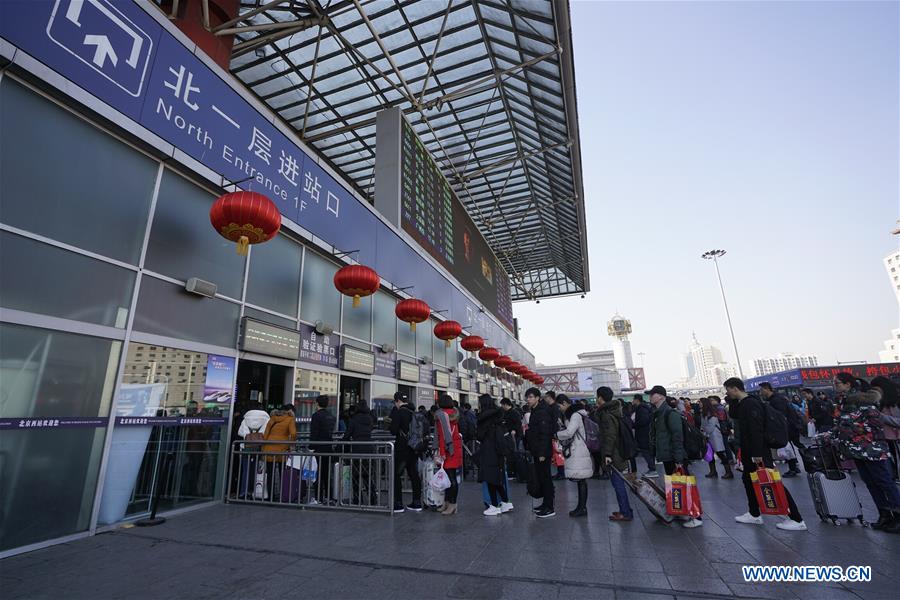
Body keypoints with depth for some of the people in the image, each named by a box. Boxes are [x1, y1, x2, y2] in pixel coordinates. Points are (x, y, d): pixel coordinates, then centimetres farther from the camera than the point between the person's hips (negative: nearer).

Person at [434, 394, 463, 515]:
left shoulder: (441, 414, -11)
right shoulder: (454, 413, 11)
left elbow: (442, 435, -15)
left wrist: (441, 453, -14)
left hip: (447, 450, -8)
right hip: (456, 448, 8)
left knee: (450, 477, -2)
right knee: (451, 477, 12)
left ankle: (452, 505, 5)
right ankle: (447, 503, 20)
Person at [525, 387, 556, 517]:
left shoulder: (543, 412, -18)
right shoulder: (535, 411, 13)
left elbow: (545, 434, -23)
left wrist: (542, 453, -24)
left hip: (543, 452, -10)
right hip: (537, 451, 10)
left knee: (545, 478, -2)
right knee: (541, 477, 16)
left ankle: (549, 508, 6)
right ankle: (546, 503, 27)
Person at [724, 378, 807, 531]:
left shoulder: (751, 404, -21)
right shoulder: (741, 403, 8)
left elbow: (757, 429, -25)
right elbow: (733, 415, 22)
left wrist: (758, 453, -24)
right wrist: (731, 401, 8)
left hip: (759, 451, -10)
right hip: (749, 452, 10)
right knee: (748, 479, 17)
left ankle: (797, 520, 5)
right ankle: (754, 514, 28)